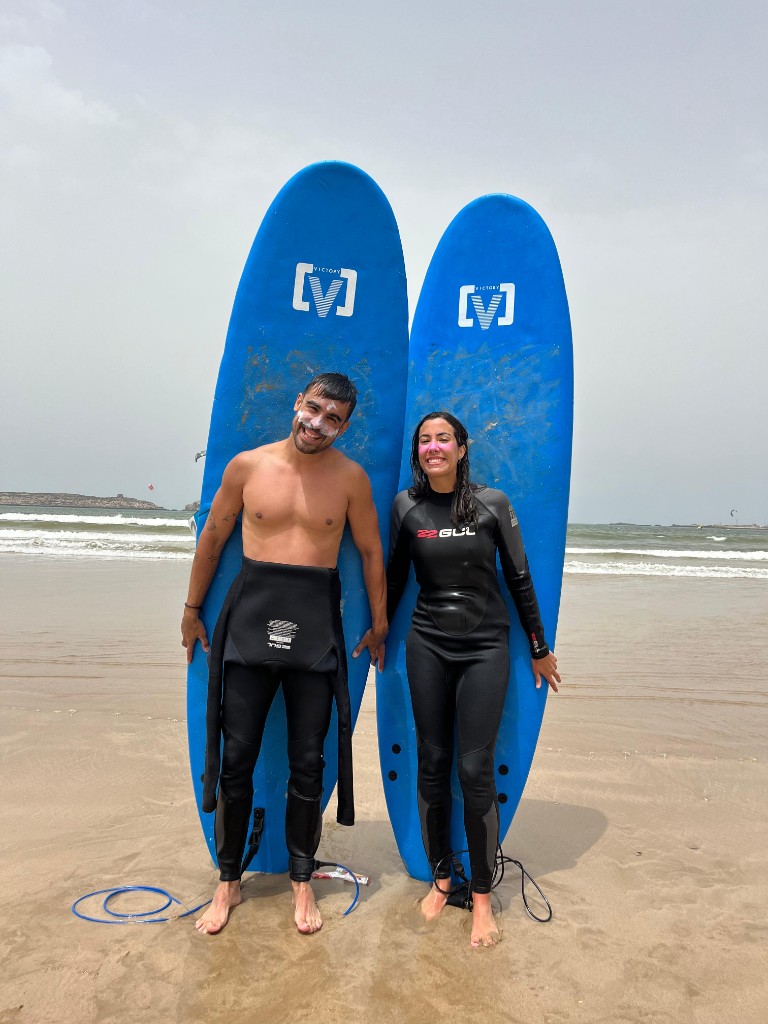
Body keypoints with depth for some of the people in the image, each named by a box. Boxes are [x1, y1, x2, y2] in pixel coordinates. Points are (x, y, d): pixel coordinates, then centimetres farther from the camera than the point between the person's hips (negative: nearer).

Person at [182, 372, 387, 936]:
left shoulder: (351, 477, -2)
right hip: (250, 616, 1)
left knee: (308, 763, 9)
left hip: (315, 624, 0)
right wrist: (192, 609, 15)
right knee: (235, 758, 8)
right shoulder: (247, 465, 0)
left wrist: (379, 623, 11)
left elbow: (371, 552, 7)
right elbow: (212, 539, 10)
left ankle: (302, 882, 29)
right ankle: (229, 882, 28)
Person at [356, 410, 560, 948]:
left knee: (475, 769, -3)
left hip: (486, 646, -2)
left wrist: (539, 649, 7)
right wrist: (378, 630, 20)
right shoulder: (407, 506, 1)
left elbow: (519, 577, 2)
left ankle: (482, 896, 16)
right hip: (427, 645, 2)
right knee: (432, 763, 8)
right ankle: (441, 879, 28)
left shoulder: (492, 503, -4)